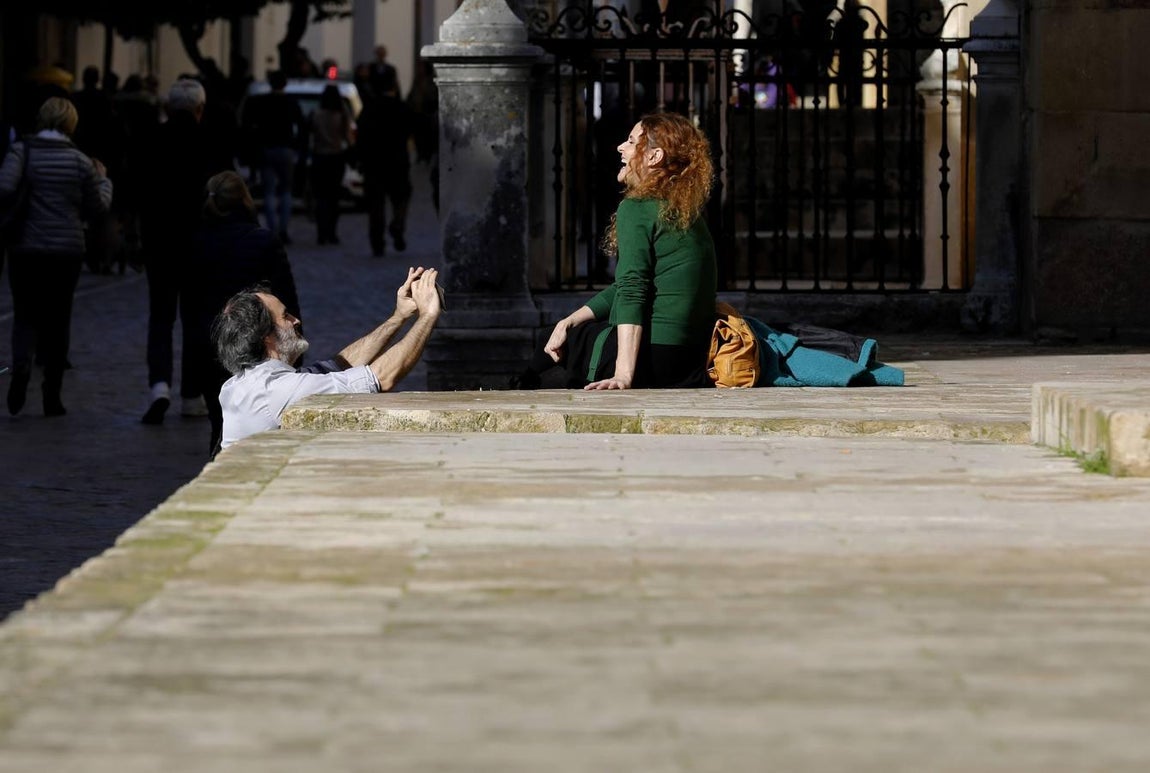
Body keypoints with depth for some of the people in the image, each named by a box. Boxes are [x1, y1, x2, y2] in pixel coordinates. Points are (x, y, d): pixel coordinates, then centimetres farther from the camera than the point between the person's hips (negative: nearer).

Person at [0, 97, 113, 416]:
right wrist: (103, 179, 24)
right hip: (67, 251, 1)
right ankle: (52, 396, 10)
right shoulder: (80, 161, 0)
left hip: (26, 249, -1)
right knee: (57, 319, 10)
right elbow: (98, 207, 7)